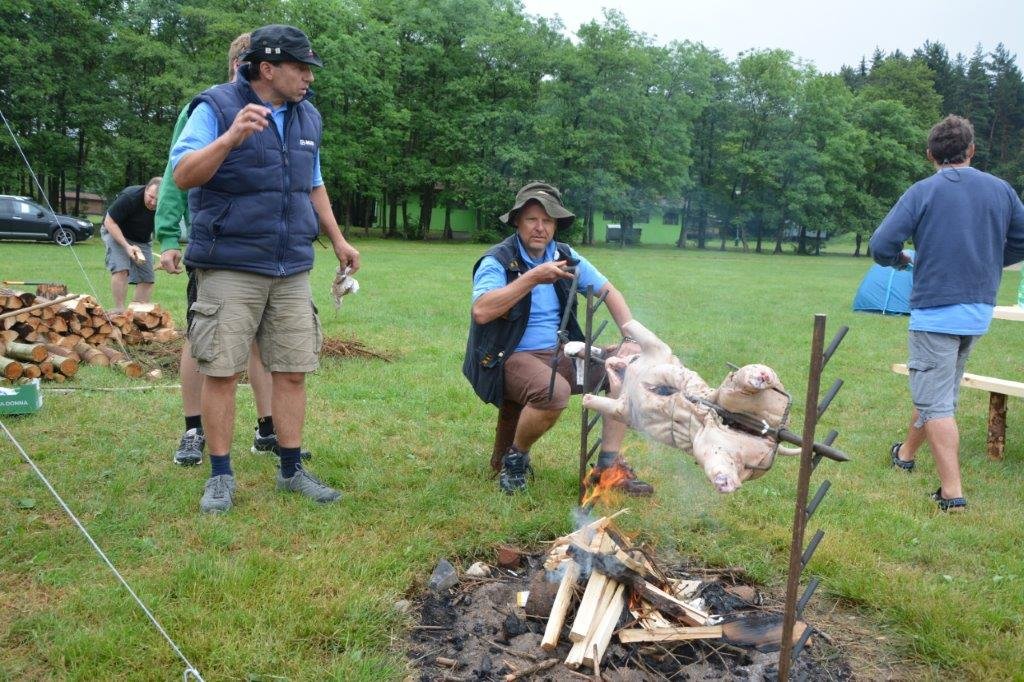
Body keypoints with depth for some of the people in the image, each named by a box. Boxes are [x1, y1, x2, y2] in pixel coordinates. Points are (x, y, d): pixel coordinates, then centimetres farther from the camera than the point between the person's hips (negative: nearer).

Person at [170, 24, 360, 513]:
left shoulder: (307, 117, 12)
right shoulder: (216, 107, -7)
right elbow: (183, 175, -17)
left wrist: (337, 240, 20)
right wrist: (231, 136, -30)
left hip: (292, 270, 5)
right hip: (229, 267, -5)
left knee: (292, 371, 5)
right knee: (221, 371, -2)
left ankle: (292, 470, 16)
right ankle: (221, 476, 12)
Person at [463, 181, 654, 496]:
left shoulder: (566, 257, 8)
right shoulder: (497, 261, -10)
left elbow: (609, 292, 10)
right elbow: (481, 312, -27)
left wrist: (633, 338, -5)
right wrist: (532, 278, -29)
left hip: (557, 354, 7)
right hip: (509, 359, -7)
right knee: (554, 392, -37)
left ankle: (608, 465, -4)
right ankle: (513, 458, -6)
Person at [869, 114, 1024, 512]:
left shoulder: (922, 192, -10)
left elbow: (881, 246, -15)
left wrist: (899, 260, 7)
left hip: (935, 311, -6)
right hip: (980, 311, 6)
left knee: (936, 402, -1)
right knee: (938, 390, 22)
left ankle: (952, 493, -4)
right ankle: (906, 453, 41)